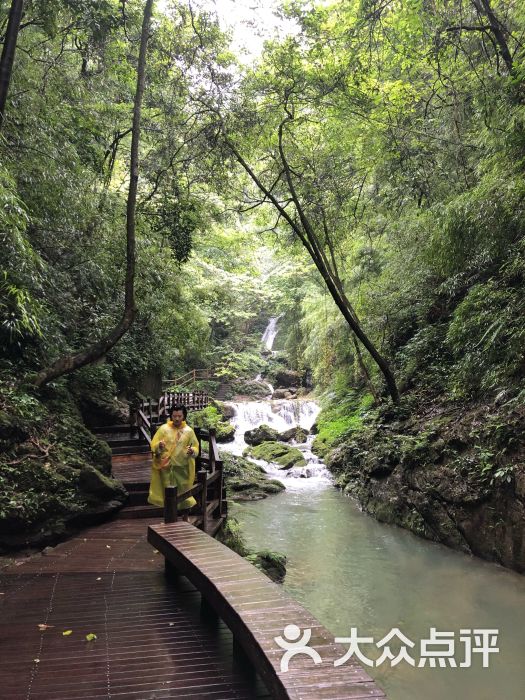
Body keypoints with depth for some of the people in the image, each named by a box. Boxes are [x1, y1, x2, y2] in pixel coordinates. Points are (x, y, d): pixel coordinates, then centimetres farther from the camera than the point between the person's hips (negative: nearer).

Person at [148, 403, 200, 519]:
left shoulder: (189, 431, 0)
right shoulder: (163, 428, -1)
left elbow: (196, 447, 3)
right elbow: (153, 445, -2)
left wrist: (192, 451, -20)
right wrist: (159, 446, -25)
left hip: (182, 468, 0)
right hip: (166, 467, 0)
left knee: (184, 492, 8)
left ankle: (185, 518, 24)